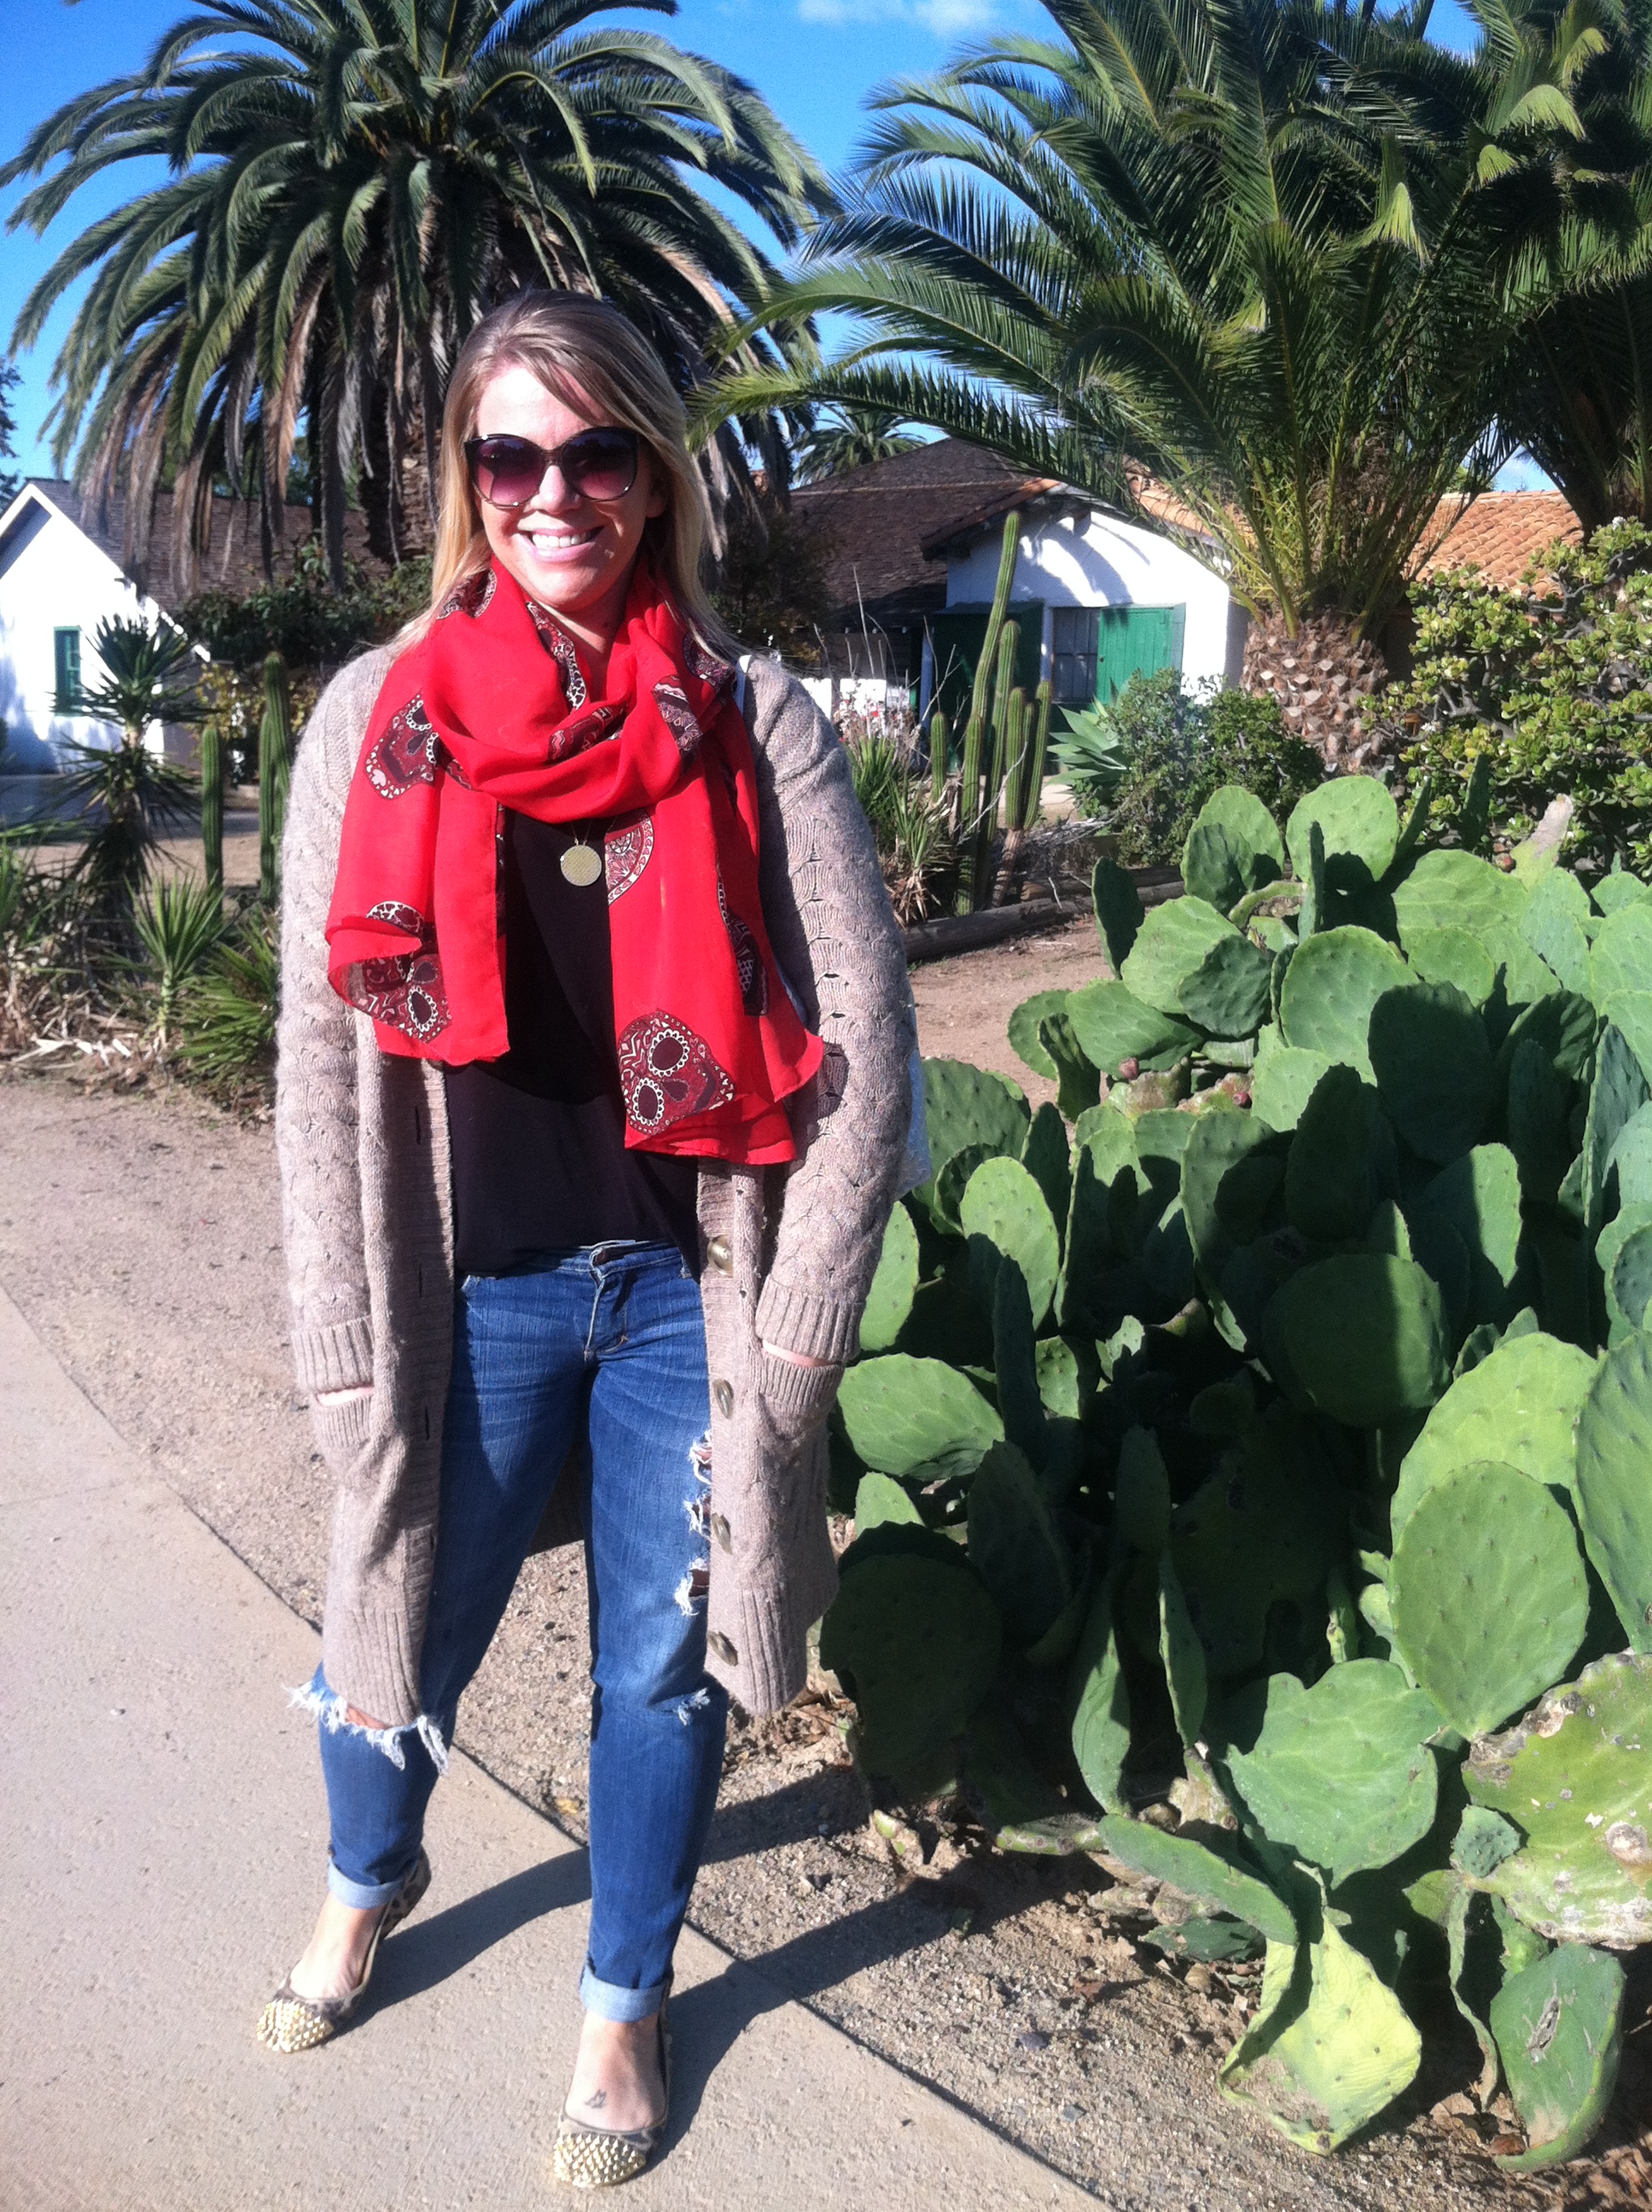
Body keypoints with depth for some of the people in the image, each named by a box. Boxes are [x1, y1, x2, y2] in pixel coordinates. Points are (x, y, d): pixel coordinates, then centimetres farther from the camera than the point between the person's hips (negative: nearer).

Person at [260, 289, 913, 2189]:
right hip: (475, 1295, 1)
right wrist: (348, 1347, -3)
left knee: (660, 1670, 14)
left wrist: (792, 1330, -7)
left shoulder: (753, 723, -4)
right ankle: (370, 1880, 52)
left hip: (688, 1294, 0)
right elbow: (323, 1050, -1)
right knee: (400, 1637, 17)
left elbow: (864, 1039, -5)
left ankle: (625, 1999, 41)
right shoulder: (375, 720, -2)